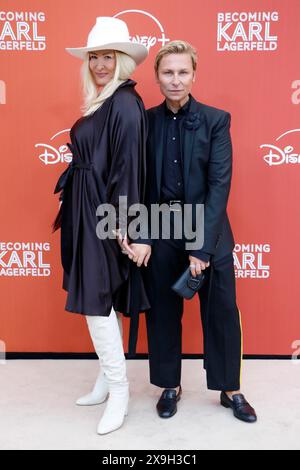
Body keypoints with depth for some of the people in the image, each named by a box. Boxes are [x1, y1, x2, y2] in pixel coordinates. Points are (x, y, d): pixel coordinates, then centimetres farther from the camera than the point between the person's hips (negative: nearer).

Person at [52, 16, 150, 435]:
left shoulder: (125, 104, -13)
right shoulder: (101, 102, 15)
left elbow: (129, 165, -19)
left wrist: (122, 222, -21)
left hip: (105, 213, -10)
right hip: (88, 211, 10)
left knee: (96, 298, -5)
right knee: (98, 297, 14)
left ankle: (118, 387, 10)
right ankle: (109, 377, 29)